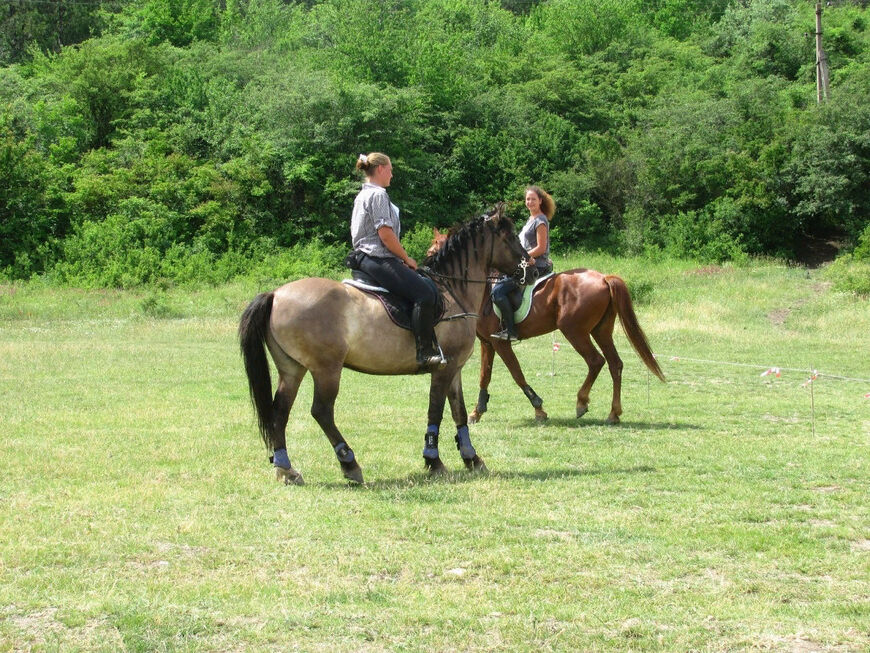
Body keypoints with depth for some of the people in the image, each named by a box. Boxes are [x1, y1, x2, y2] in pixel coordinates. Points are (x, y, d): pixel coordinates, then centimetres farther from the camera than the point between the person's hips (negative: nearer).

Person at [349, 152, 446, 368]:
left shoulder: (363, 195, 21)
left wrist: (403, 258, 20)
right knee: (424, 293, -22)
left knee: (430, 287, 12)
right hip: (378, 259, -11)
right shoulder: (378, 195, -11)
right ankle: (426, 352, -25)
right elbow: (385, 234, -18)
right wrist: (407, 258, -7)